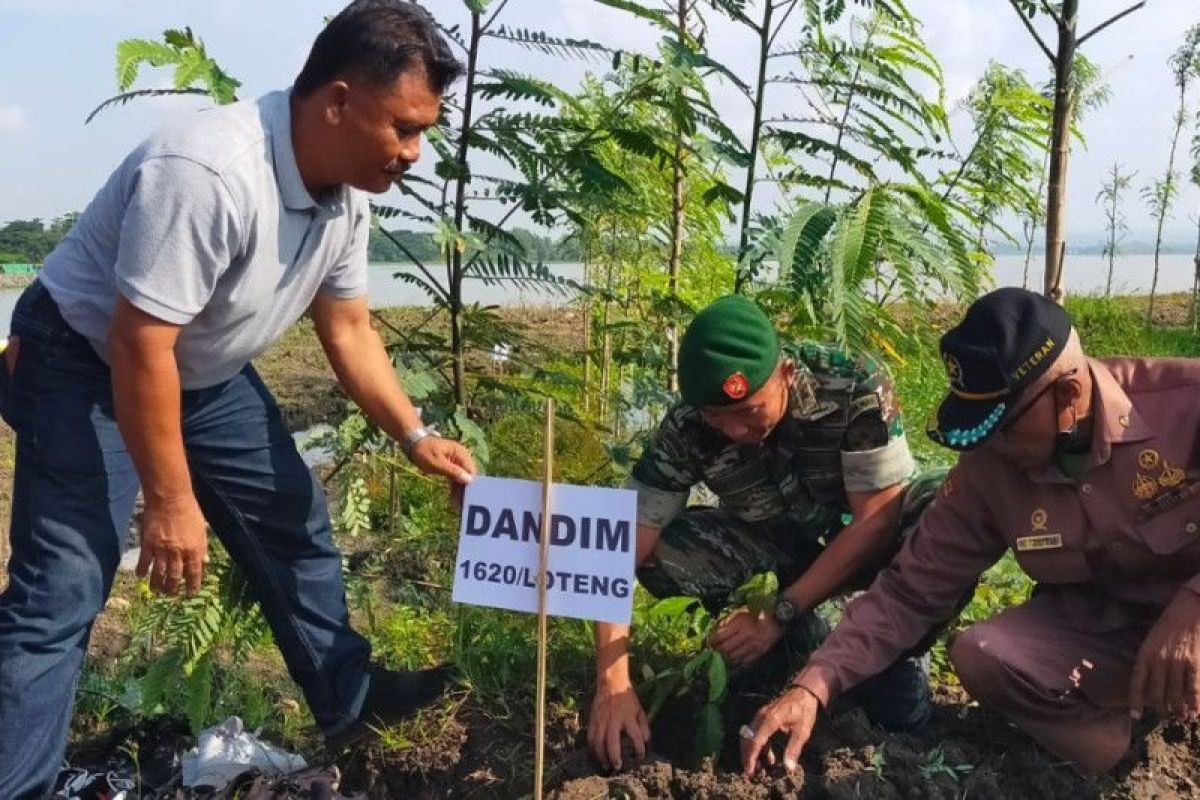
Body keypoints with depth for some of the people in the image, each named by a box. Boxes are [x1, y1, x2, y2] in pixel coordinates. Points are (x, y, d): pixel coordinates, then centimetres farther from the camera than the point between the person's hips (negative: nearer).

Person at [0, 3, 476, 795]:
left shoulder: (346, 195, -7)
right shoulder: (208, 173, -36)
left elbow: (349, 330, 4)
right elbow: (138, 346, -32)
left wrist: (416, 437, -3)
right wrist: (170, 501, -24)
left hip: (207, 373, 8)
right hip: (86, 368, -8)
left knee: (294, 524, 14)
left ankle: (351, 700, 32)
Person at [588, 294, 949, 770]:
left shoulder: (856, 387, -30)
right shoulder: (686, 428, -25)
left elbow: (876, 519, -28)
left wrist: (780, 617, -33)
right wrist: (613, 684, -36)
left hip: (867, 537, -2)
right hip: (774, 541, 2)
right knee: (662, 552, -26)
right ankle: (801, 641, -3)